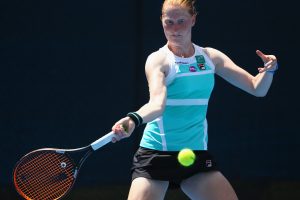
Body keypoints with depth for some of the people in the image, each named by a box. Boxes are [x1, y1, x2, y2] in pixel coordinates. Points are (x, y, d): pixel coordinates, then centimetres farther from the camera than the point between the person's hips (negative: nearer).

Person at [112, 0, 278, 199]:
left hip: (197, 155, 4)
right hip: (156, 155, -4)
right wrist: (134, 119, -47)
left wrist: (269, 70, -13)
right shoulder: (159, 60, -8)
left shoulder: (211, 57, 6)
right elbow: (157, 104, -26)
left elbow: (257, 88, 8)